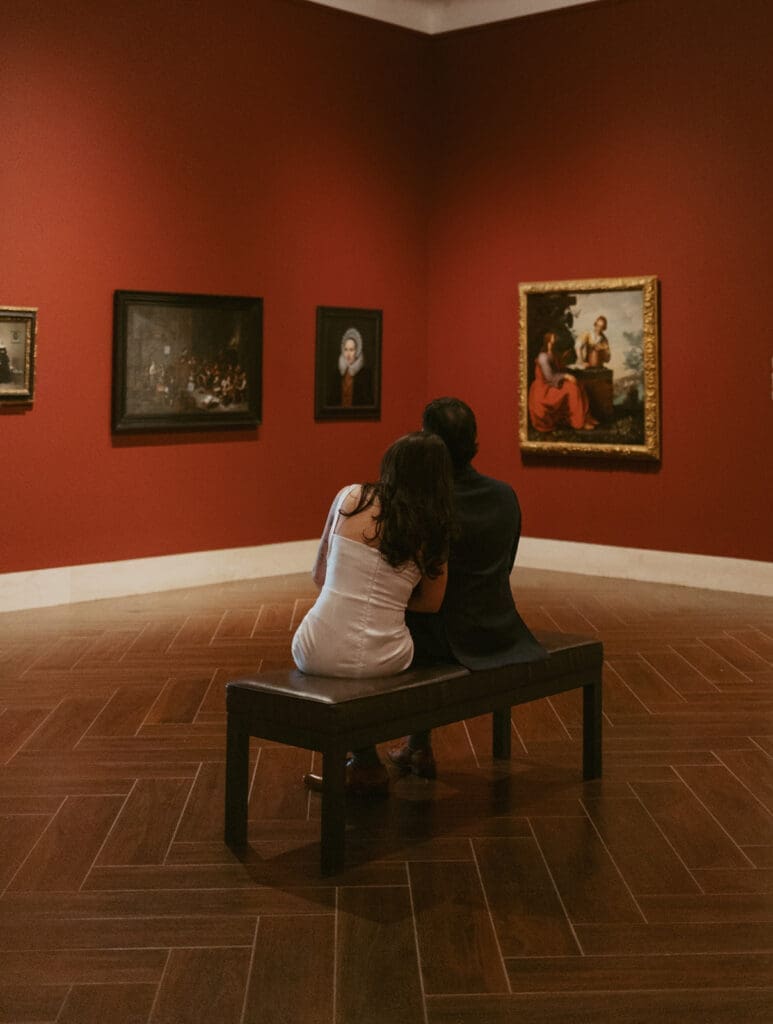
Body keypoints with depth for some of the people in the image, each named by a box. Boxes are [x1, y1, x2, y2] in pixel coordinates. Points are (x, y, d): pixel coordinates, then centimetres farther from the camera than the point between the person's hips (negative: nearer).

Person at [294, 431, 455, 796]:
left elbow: (319, 575, 7)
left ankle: (364, 764, 40)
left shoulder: (350, 497, -2)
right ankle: (362, 765, 41)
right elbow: (431, 603, 9)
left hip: (317, 653, 0)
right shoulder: (432, 530, -1)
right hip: (381, 661, 0)